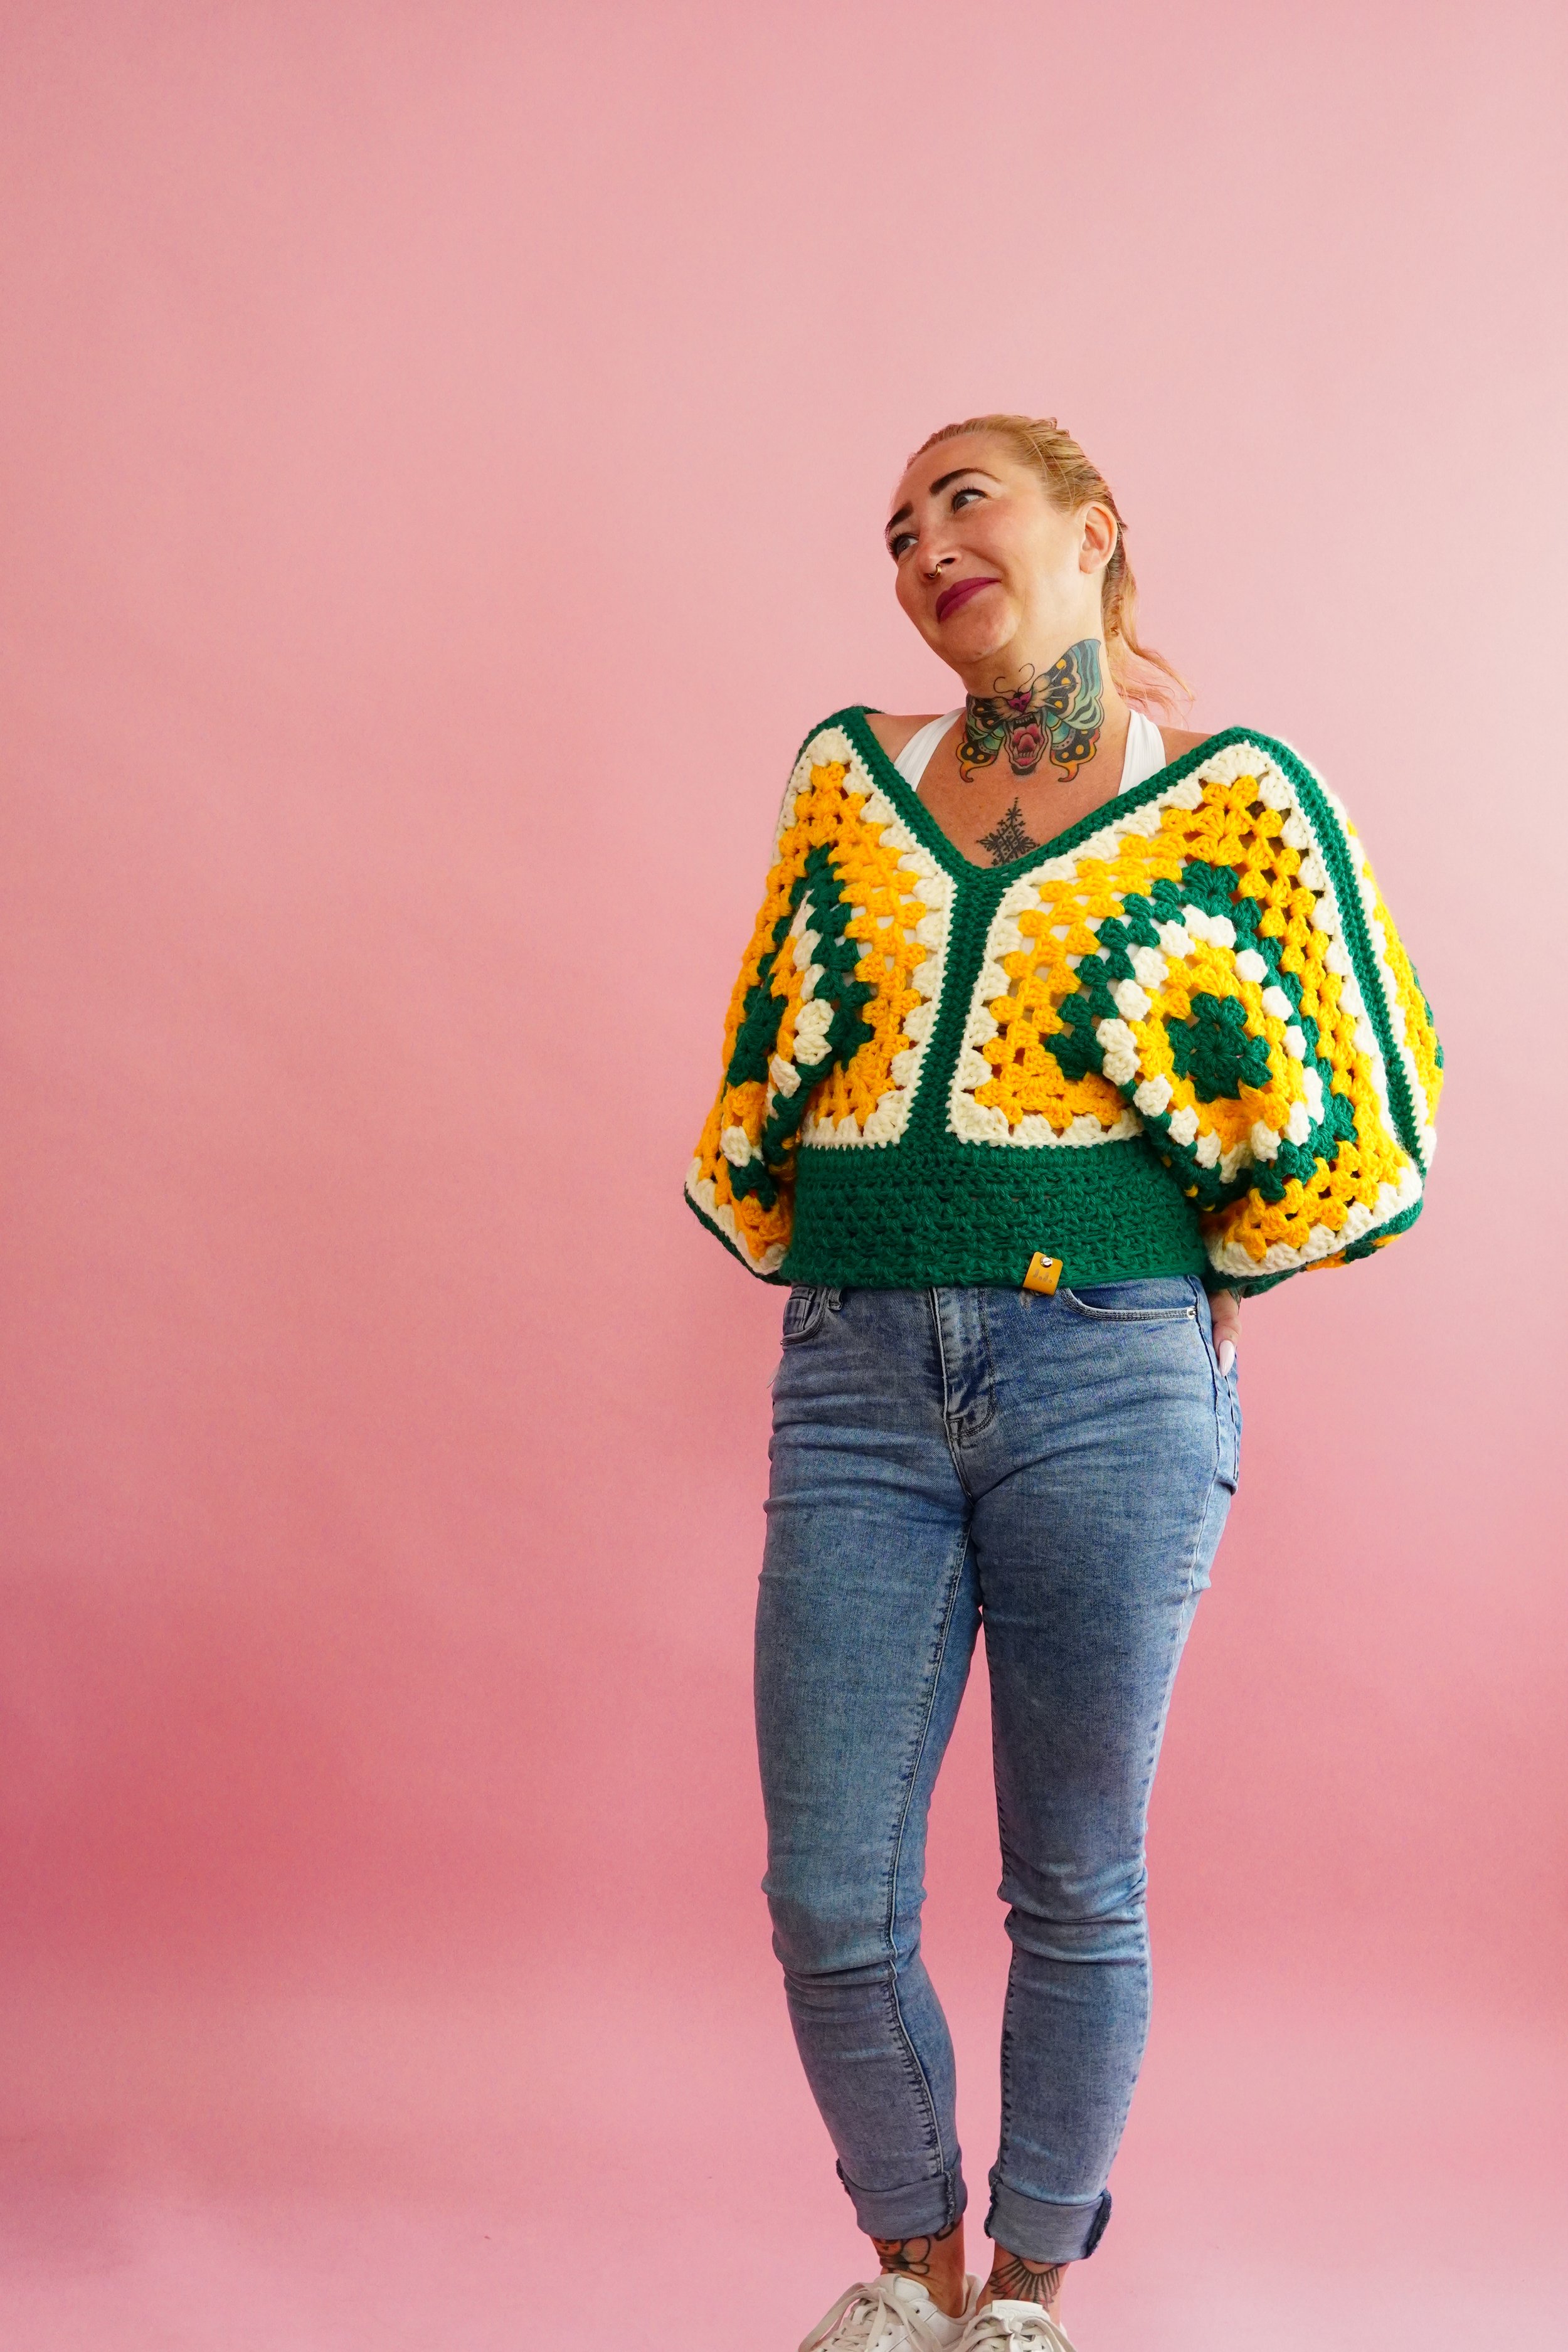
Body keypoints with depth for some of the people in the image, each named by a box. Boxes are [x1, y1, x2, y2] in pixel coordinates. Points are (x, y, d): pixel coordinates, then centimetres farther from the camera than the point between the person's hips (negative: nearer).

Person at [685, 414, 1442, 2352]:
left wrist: (1197, 1276, 9)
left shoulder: (1232, 800, 2)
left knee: (1076, 1890, 8)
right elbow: (764, 1075, 21)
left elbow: (1361, 1117, 6)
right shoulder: (851, 776, 12)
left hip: (1109, 1384, -2)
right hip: (856, 1387, 3)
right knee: (828, 1901, 3)